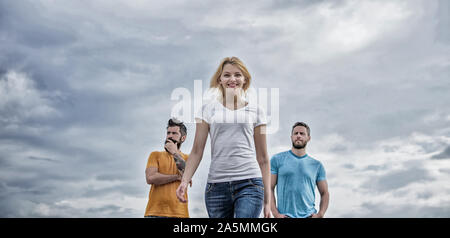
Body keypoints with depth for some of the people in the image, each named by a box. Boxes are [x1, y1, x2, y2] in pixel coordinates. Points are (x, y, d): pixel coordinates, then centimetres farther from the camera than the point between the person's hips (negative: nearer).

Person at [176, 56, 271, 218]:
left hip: (249, 183, -1)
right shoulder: (208, 109, 10)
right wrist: (184, 181, -9)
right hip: (217, 185, 1)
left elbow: (262, 158, 11)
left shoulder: (255, 111, 10)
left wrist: (267, 199, 8)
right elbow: (197, 151, 7)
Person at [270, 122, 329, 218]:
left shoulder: (317, 165, 13)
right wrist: (276, 214, -6)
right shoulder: (277, 159, 8)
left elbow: (324, 193, 16)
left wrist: (320, 214, 0)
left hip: (309, 215, 2)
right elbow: (270, 188, 4)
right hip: (285, 215, -2)